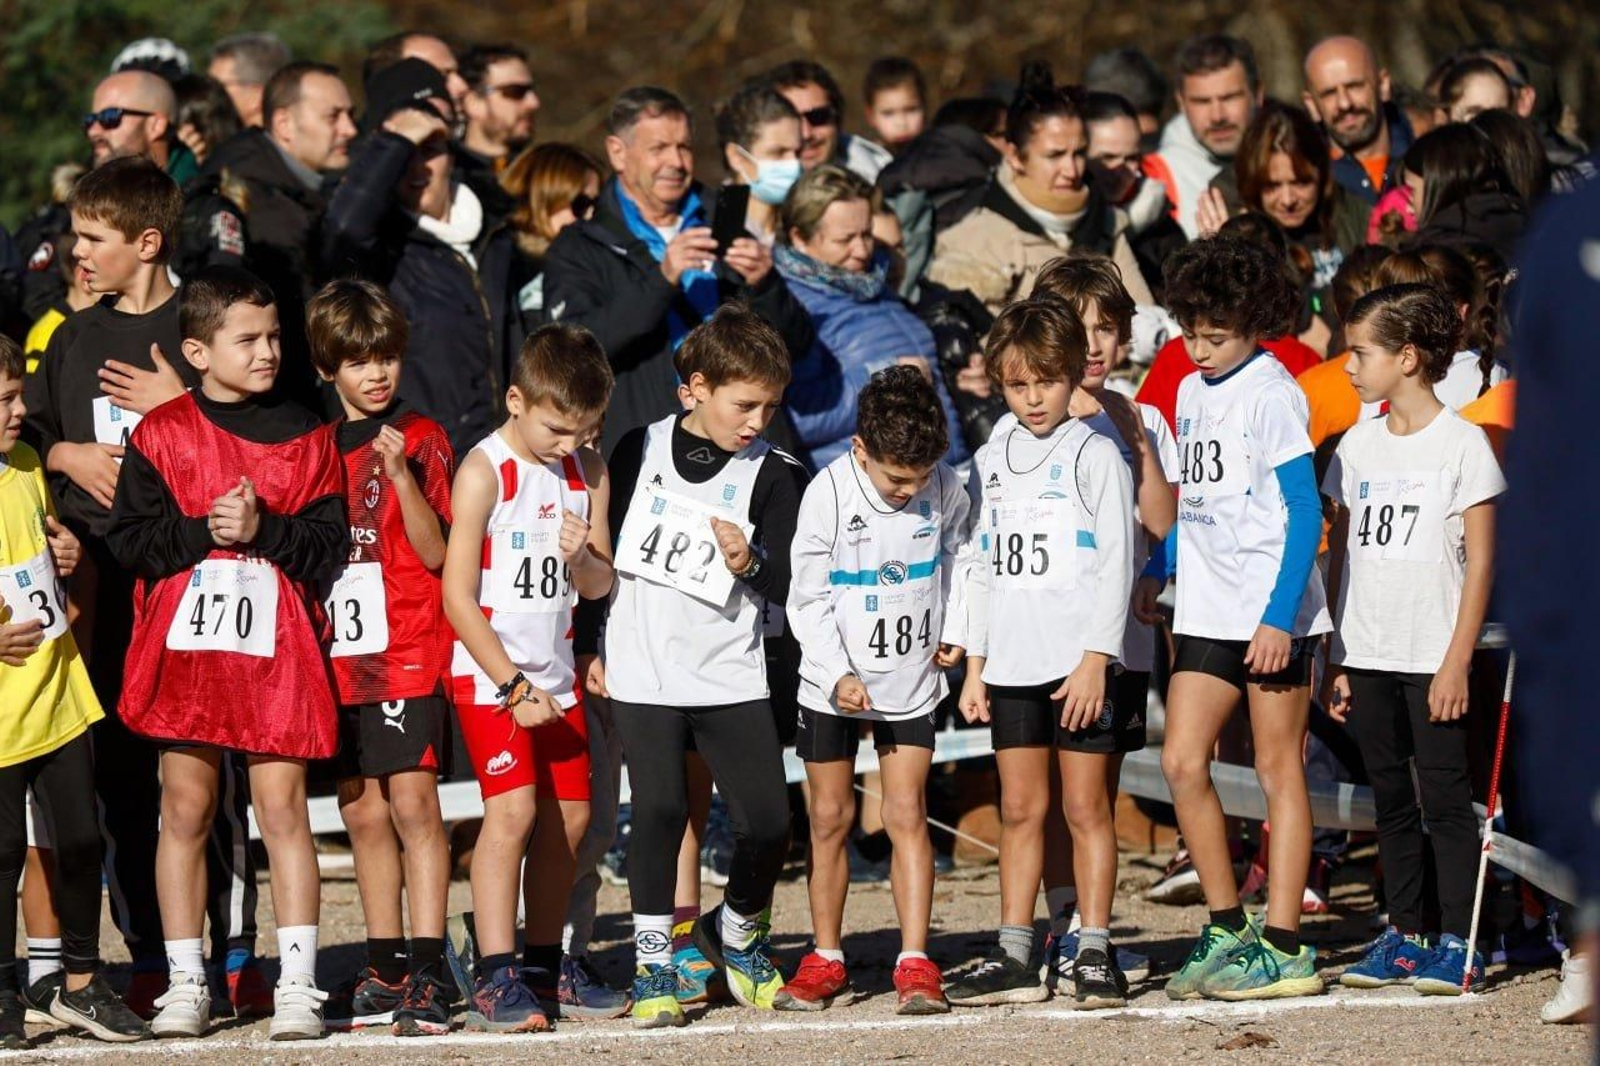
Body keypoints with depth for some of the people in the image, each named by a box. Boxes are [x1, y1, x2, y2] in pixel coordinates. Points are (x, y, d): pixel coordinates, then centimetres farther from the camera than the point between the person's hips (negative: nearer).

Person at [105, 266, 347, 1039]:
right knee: (185, 809, 4)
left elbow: (331, 546, 1)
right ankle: (185, 984, 12)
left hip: (275, 649, 0)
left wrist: (263, 528, -13)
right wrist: (204, 531, -13)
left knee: (282, 806, -3)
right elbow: (129, 539, -2)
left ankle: (297, 983, 0)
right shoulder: (162, 435, 3)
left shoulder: (304, 437, 6)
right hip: (183, 644, 0)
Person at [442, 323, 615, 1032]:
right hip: (490, 674, -6)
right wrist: (513, 686, -15)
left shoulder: (588, 474, 6)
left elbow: (600, 587, 8)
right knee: (513, 809, -18)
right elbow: (458, 597, -14)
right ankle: (494, 982, -20)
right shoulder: (485, 472, -13)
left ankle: (543, 971, 20)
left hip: (555, 674, 7)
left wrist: (582, 558, -16)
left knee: (568, 815, 7)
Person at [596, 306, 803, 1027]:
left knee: (767, 820, -4)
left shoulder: (772, 475, 1)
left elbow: (789, 586, 1)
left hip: (731, 676, 1)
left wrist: (750, 564, -20)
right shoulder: (641, 451, 3)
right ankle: (651, 964, 2)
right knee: (660, 810, -11)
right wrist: (591, 645, 10)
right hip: (643, 671, -1)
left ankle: (736, 930, 24)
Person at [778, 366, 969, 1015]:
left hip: (911, 680, 1)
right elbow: (808, 601, -12)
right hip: (834, 685, -1)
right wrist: (839, 674, -20)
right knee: (830, 817, 5)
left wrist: (954, 627, 6)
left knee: (907, 814, -6)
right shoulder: (829, 496, -17)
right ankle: (826, 962, 16)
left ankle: (915, 963, -7)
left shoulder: (944, 490, -8)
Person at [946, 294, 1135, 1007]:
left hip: (1079, 663, -5)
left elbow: (1116, 565, -7)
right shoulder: (991, 462, 13)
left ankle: (1095, 953, 2)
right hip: (1011, 664, 5)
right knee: (1019, 809, 7)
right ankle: (1015, 957, 9)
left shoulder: (1095, 455, -3)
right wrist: (974, 667, 12)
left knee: (1086, 806, -1)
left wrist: (1095, 659, -14)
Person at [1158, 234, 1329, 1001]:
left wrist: (1279, 617, -17)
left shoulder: (1270, 392, -10)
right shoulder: (1191, 392, 12)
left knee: (1278, 769, -2)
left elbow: (1304, 512, -12)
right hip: (1208, 613, 7)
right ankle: (1227, 929, 12)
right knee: (1181, 763, 1)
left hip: (1272, 614, -7)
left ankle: (1284, 948, 1)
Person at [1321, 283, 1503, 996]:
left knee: (1444, 800, -4)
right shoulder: (1358, 444, 11)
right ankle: (1403, 936, 15)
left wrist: (1457, 662, -13)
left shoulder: (1461, 442, -6)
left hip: (1433, 659, -6)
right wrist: (1332, 658, 9)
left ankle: (1457, 943, -1)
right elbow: (1342, 553, 14)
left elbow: (1480, 561, -7)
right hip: (1367, 656, 6)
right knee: (1391, 800, 10)